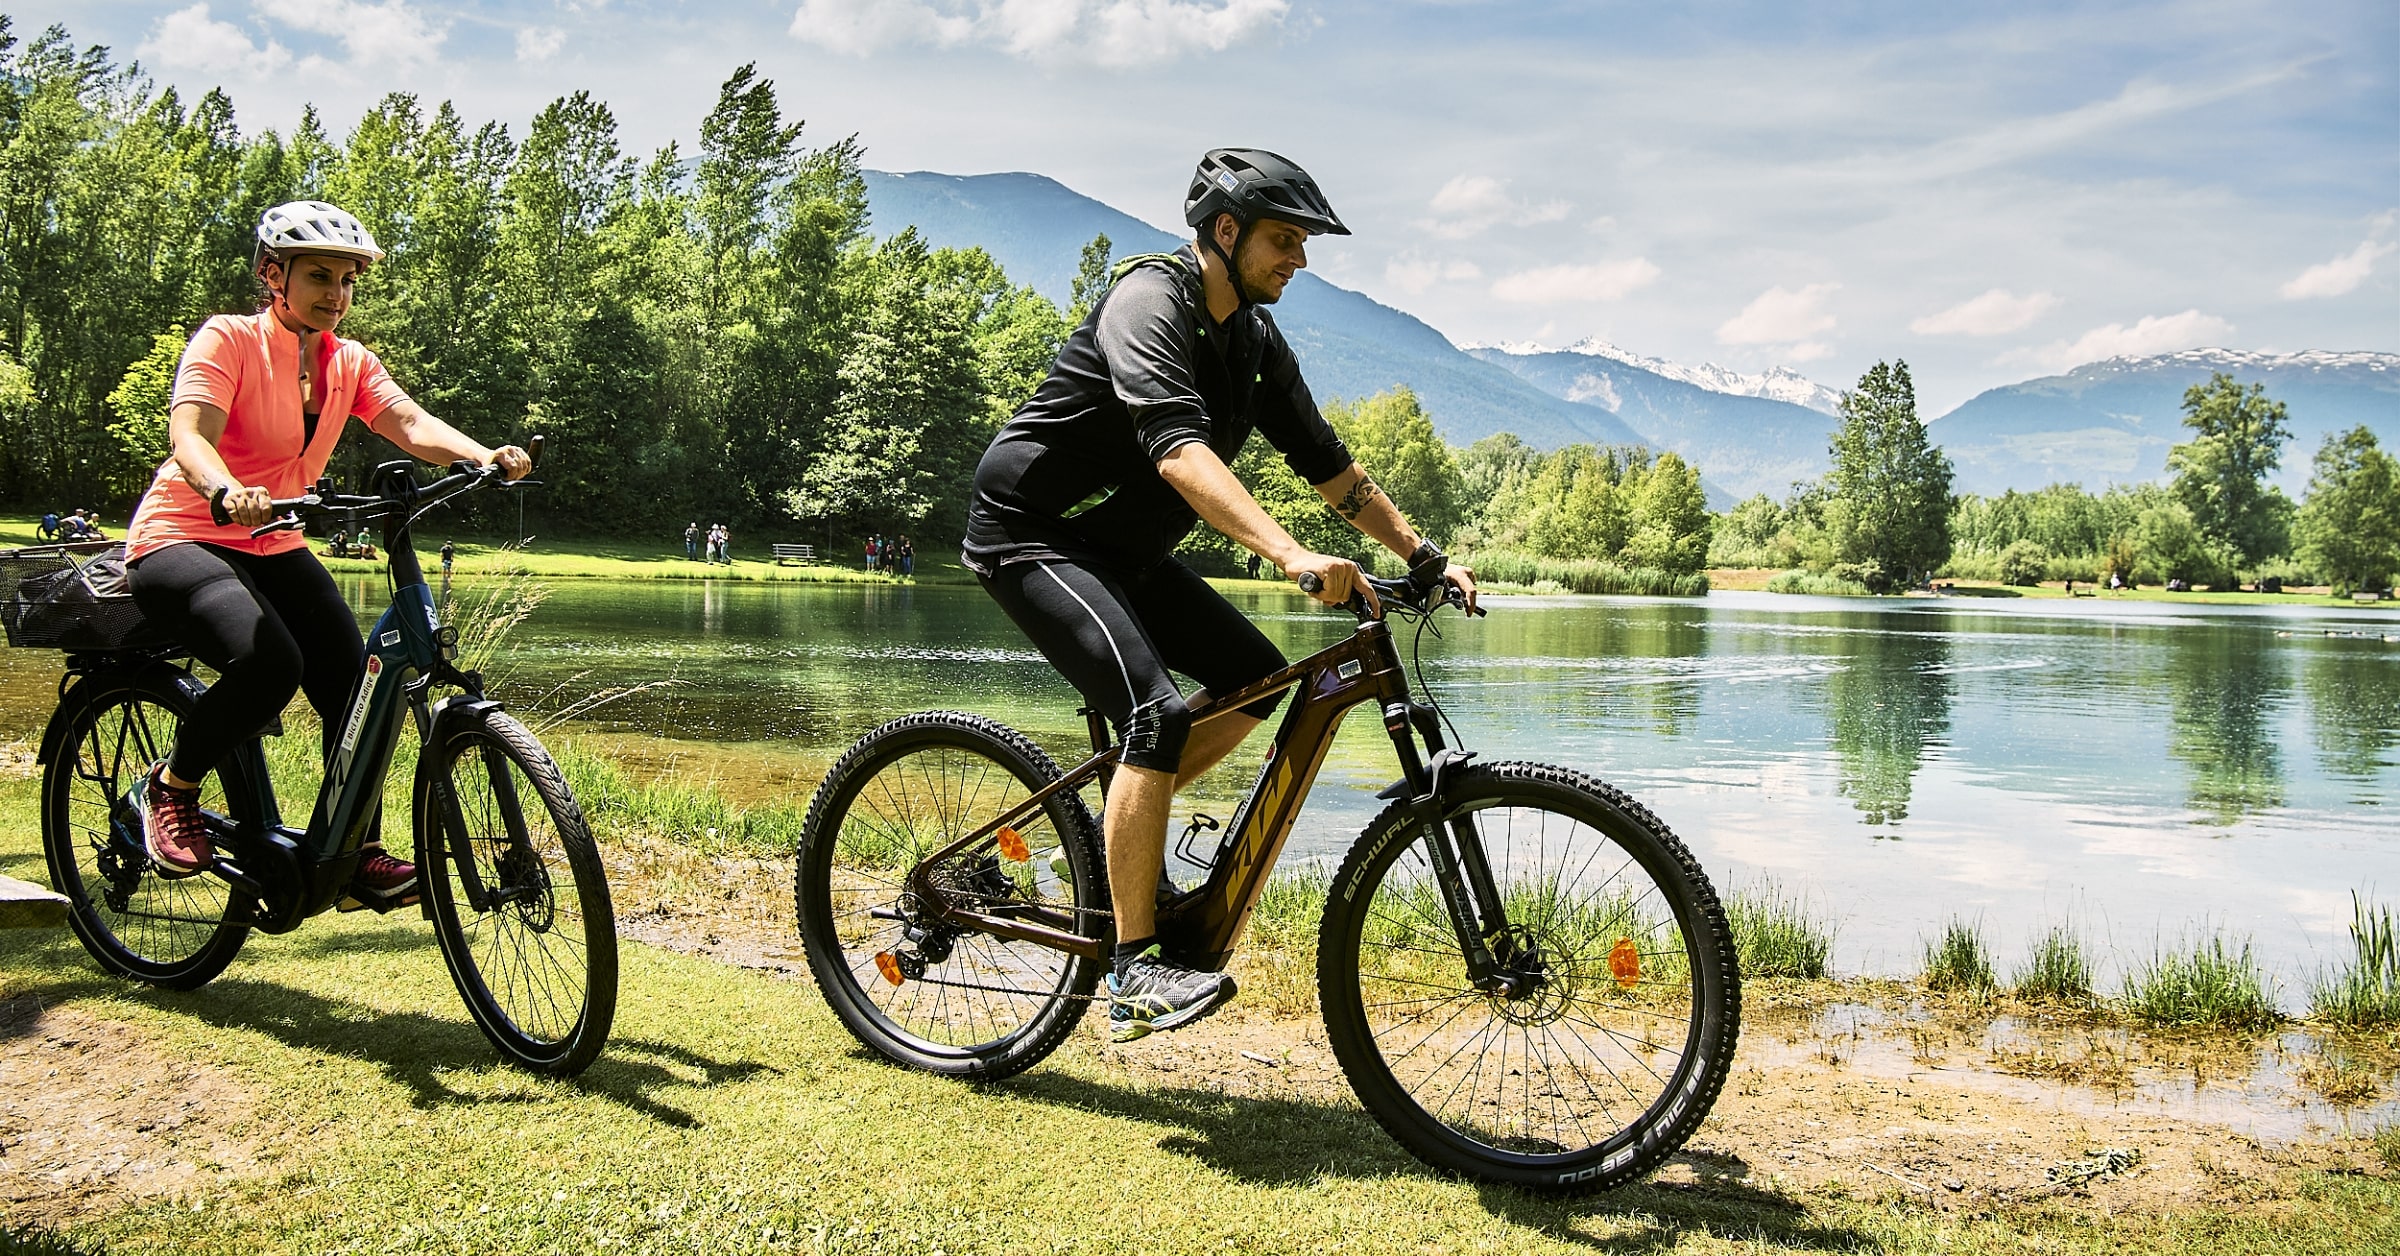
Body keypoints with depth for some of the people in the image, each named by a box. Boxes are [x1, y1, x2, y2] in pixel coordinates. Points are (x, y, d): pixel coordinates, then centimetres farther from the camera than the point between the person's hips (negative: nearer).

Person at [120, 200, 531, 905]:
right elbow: (188, 436, -28)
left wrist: (483, 456, -34)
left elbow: (410, 424, -12)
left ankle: (357, 856, 3)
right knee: (269, 664, -32)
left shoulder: (350, 363, 4)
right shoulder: (229, 340, -13)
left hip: (274, 549, 6)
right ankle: (167, 789, -5)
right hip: (182, 540, -6)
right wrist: (227, 491, -51)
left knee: (354, 684, -12)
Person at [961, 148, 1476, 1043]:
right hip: (1030, 531, -9)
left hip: (1119, 546, 9)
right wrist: (1292, 556, -48)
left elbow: (1328, 465, 10)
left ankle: (1116, 825, 15)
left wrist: (1427, 557, 3)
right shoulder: (1149, 300, -22)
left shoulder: (1255, 341, 5)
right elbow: (1179, 450, -37)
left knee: (1255, 679, 2)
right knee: (1158, 711, -24)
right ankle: (1135, 970, -18)